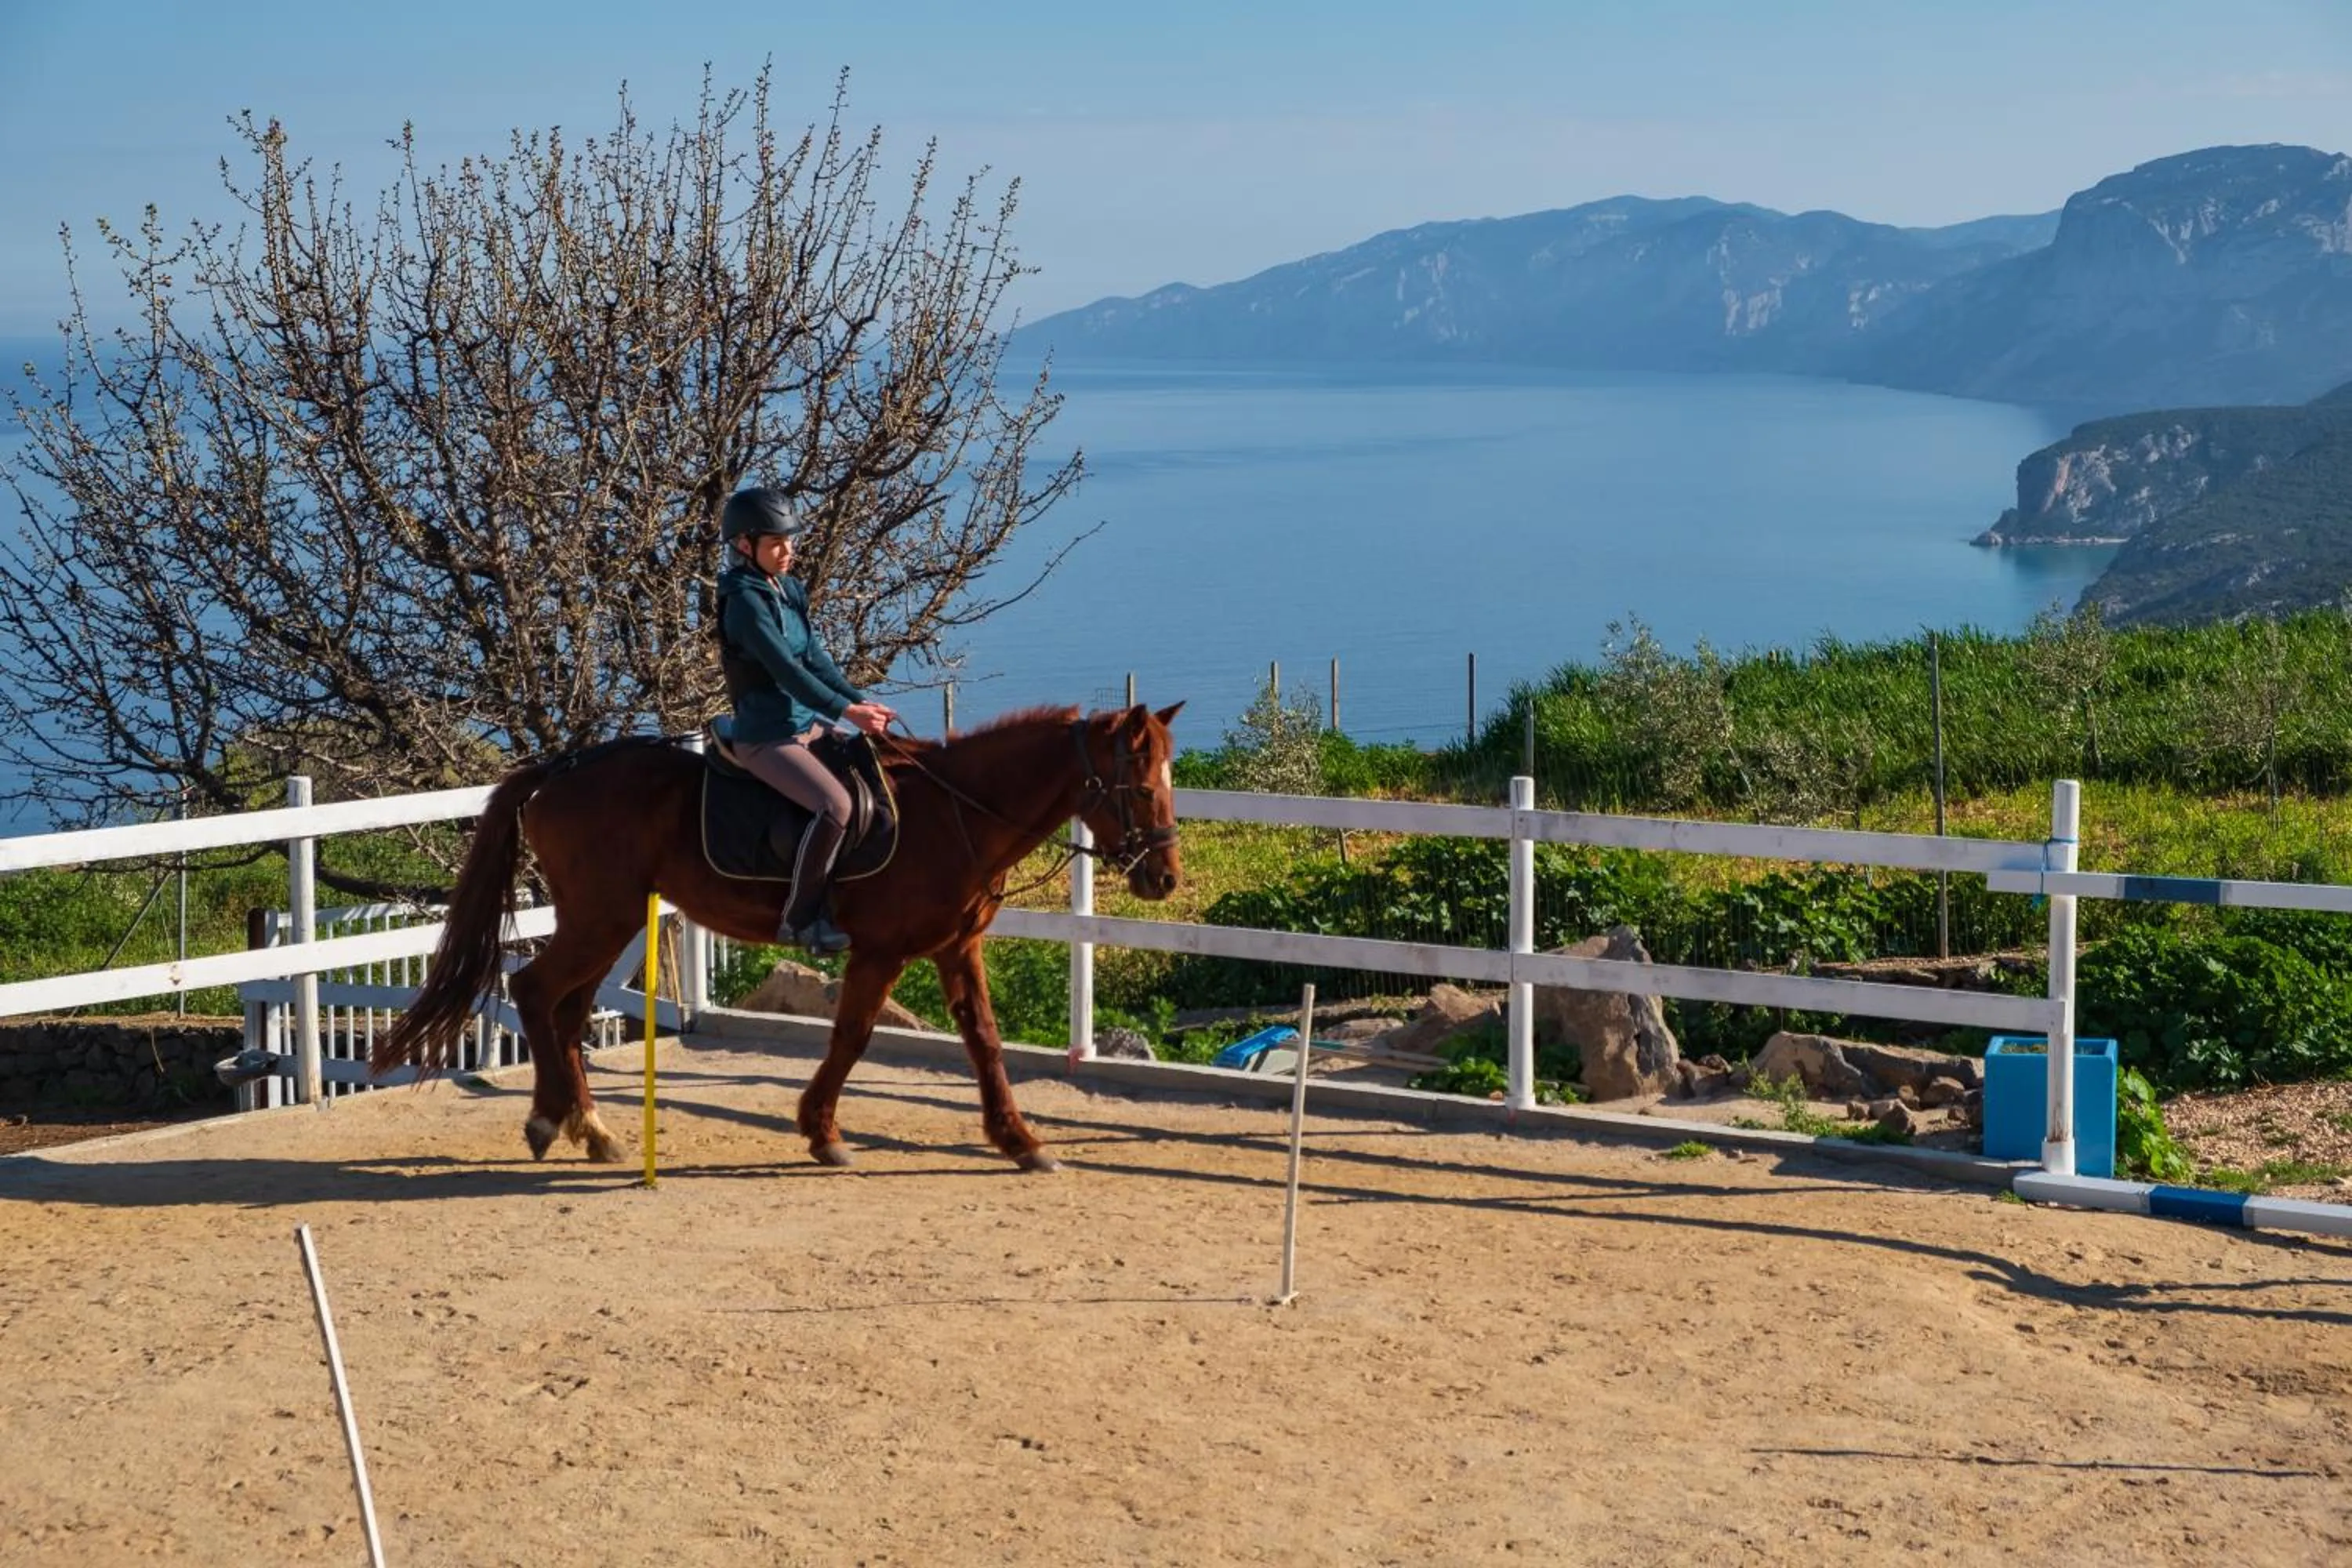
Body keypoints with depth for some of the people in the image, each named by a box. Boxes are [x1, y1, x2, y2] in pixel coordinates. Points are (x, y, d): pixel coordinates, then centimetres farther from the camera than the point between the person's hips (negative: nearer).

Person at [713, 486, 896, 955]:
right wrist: (846, 711, -24)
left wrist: (861, 701, -3)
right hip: (767, 737, -10)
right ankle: (799, 919, -18)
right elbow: (786, 670, -23)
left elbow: (816, 659, 11)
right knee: (835, 805, -28)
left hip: (808, 723, 10)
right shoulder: (745, 601, -16)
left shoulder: (788, 591, 11)